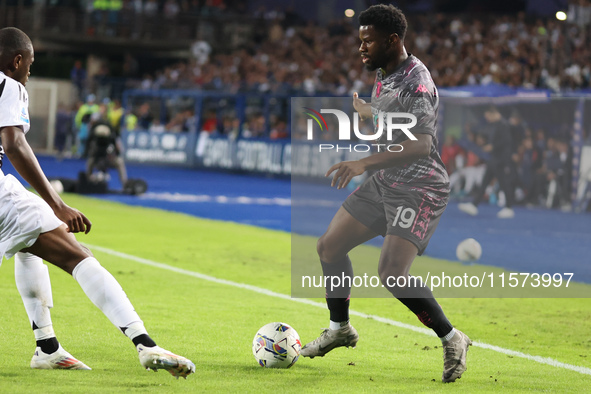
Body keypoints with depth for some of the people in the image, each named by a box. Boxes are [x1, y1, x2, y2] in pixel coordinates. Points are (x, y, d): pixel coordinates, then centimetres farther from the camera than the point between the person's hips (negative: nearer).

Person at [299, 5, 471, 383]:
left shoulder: (416, 81, -21)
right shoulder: (383, 75, 9)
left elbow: (420, 145, -31)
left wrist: (365, 163, -38)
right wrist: (366, 111, 39)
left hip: (418, 188, -10)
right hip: (384, 183, 10)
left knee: (392, 272, -22)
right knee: (330, 245, 10)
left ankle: (452, 340, -5)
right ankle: (340, 328, 29)